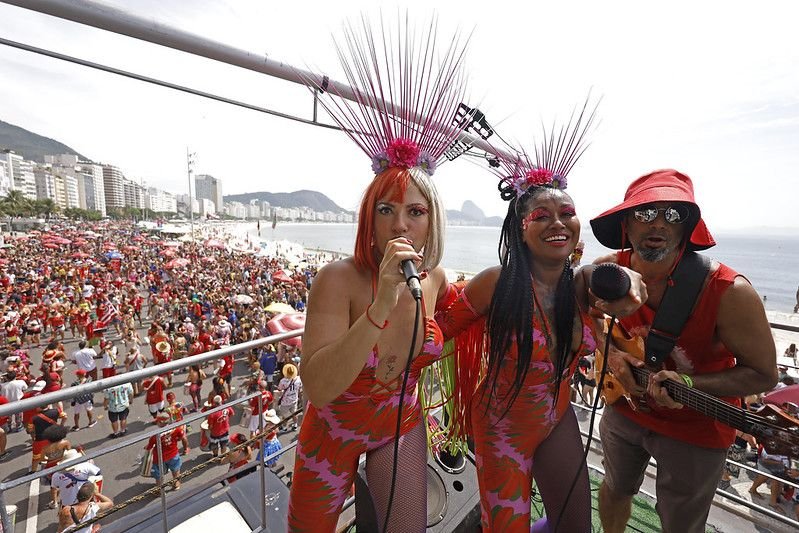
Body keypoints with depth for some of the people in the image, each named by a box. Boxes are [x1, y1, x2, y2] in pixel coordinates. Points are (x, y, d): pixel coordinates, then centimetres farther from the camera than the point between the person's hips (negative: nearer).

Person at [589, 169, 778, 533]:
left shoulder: (729, 292, -28)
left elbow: (764, 374, -15)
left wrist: (688, 384, -31)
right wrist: (610, 353, -17)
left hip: (695, 430, -3)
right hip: (625, 405, 3)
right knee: (616, 489, 27)